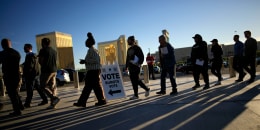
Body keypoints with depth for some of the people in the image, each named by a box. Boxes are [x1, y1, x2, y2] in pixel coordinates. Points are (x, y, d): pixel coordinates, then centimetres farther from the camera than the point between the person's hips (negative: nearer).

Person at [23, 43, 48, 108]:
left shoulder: (29, 55, -13)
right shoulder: (34, 55, 16)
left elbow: (30, 66, -19)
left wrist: (24, 74, -11)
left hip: (30, 75, -9)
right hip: (36, 74, 9)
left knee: (29, 90, -4)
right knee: (38, 88, 9)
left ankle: (27, 103, 3)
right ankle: (45, 100, 11)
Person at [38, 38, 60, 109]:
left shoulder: (43, 50, -7)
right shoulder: (54, 51, 14)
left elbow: (40, 61, -8)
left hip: (46, 71, -7)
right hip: (54, 70, 7)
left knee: (43, 86, 2)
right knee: (52, 87, 7)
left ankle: (54, 98, -15)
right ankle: (52, 104, 7)